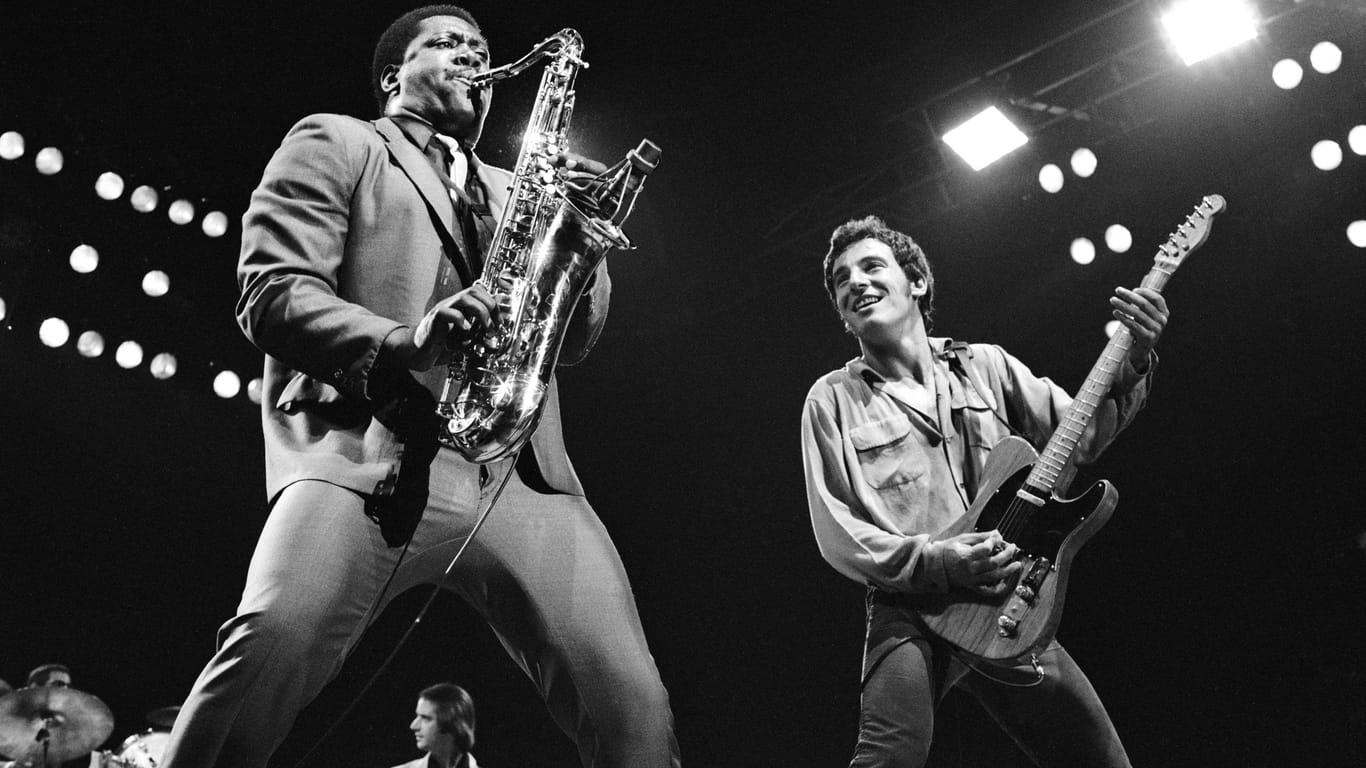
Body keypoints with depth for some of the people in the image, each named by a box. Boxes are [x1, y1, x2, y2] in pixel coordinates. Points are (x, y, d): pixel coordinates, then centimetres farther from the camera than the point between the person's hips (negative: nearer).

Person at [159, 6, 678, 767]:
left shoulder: (510, 192, 31)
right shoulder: (335, 142, 18)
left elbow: (573, 341, 23)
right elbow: (271, 290, 2)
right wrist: (400, 343, -17)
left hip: (519, 471, 4)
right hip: (366, 451, -3)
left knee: (633, 704, -15)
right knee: (267, 657, -29)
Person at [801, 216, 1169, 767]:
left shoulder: (986, 366, 13)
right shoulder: (831, 400, 4)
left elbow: (1083, 435, 9)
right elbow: (833, 530, -2)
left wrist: (1131, 363, -8)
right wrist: (934, 562, -17)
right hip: (910, 610, -4)